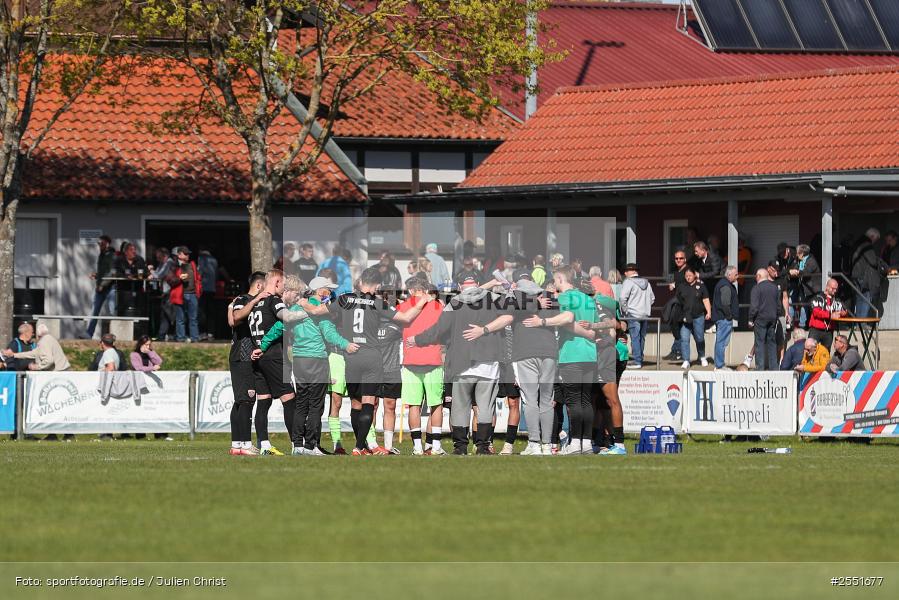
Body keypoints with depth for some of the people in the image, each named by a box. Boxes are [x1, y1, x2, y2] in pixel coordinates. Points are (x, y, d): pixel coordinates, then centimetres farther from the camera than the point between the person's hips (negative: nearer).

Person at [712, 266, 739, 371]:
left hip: (719, 318, 11)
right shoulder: (726, 286, -16)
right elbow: (725, 303, -23)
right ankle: (719, 366, -8)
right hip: (725, 319, -11)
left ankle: (719, 365, 21)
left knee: (720, 342, 15)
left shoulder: (721, 284, 17)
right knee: (722, 342, -8)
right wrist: (729, 316, -13)